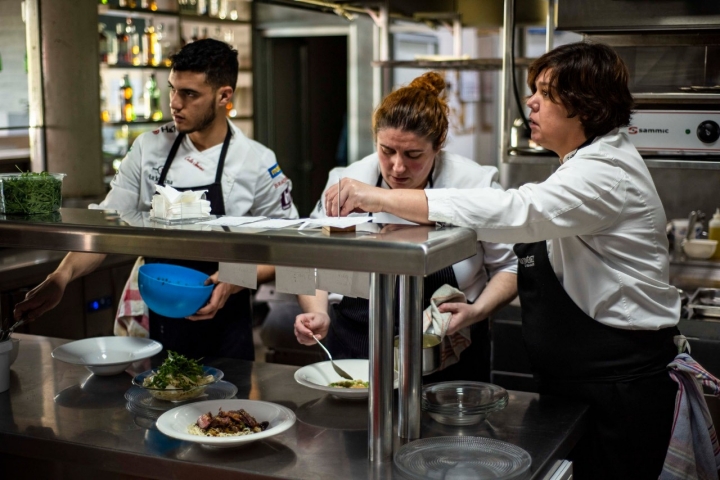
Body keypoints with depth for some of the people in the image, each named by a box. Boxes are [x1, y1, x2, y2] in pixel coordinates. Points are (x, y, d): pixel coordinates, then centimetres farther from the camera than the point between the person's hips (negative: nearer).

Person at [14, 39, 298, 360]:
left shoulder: (257, 163, -10)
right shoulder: (148, 149, -1)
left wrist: (234, 283, -19)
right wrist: (62, 277, -16)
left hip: (221, 331, -2)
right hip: (155, 327, 3)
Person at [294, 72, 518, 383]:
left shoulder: (475, 185, -12)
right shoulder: (345, 185, -8)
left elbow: (508, 266, -1)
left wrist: (477, 312, -17)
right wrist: (317, 315, -17)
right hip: (359, 354, 2)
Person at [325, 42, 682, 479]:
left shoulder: (606, 172, -20)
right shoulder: (588, 164, 14)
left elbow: (511, 212, -36)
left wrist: (381, 198, -36)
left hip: (621, 385, -10)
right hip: (578, 378, 10)